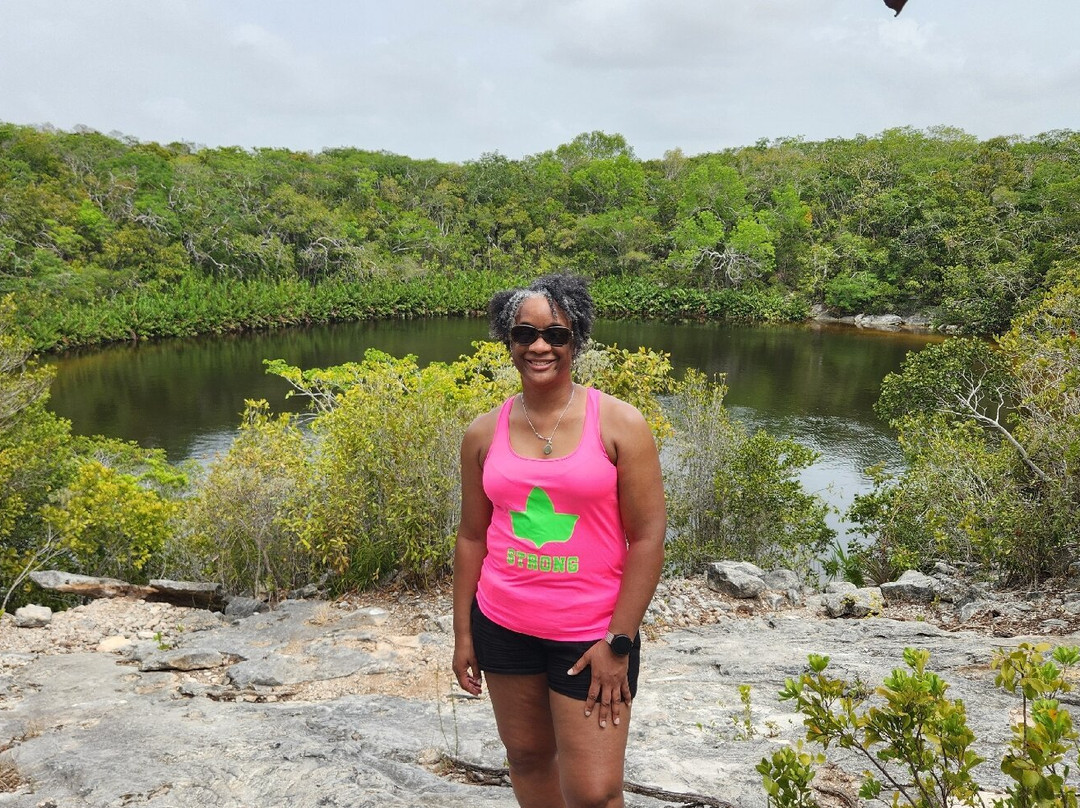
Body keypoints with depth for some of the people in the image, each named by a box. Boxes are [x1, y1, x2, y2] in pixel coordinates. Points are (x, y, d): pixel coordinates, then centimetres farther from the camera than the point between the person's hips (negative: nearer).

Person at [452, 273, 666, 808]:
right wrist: (463, 634, 8)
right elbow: (472, 538, 7)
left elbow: (648, 537, -10)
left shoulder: (619, 423, -10)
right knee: (526, 755, 19)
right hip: (503, 627, 4)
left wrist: (618, 642, -11)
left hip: (592, 635, -3)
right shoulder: (484, 433, 0)